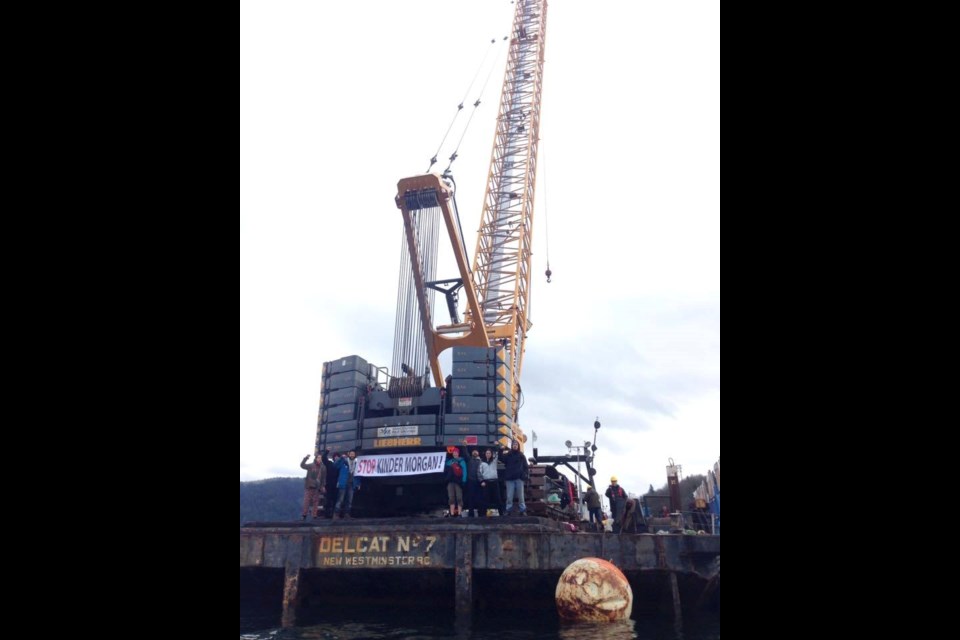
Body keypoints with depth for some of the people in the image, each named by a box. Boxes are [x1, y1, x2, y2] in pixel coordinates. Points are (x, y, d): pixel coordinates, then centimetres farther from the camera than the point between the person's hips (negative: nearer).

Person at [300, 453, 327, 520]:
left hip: (317, 487, 1)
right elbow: (302, 465, -12)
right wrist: (306, 458, -26)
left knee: (316, 502, 5)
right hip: (309, 486, -1)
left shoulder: (323, 468, 5)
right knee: (307, 500, -1)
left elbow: (324, 478, 9)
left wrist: (323, 486, 5)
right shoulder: (311, 466, -1)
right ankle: (304, 515, 7)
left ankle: (315, 515, 11)